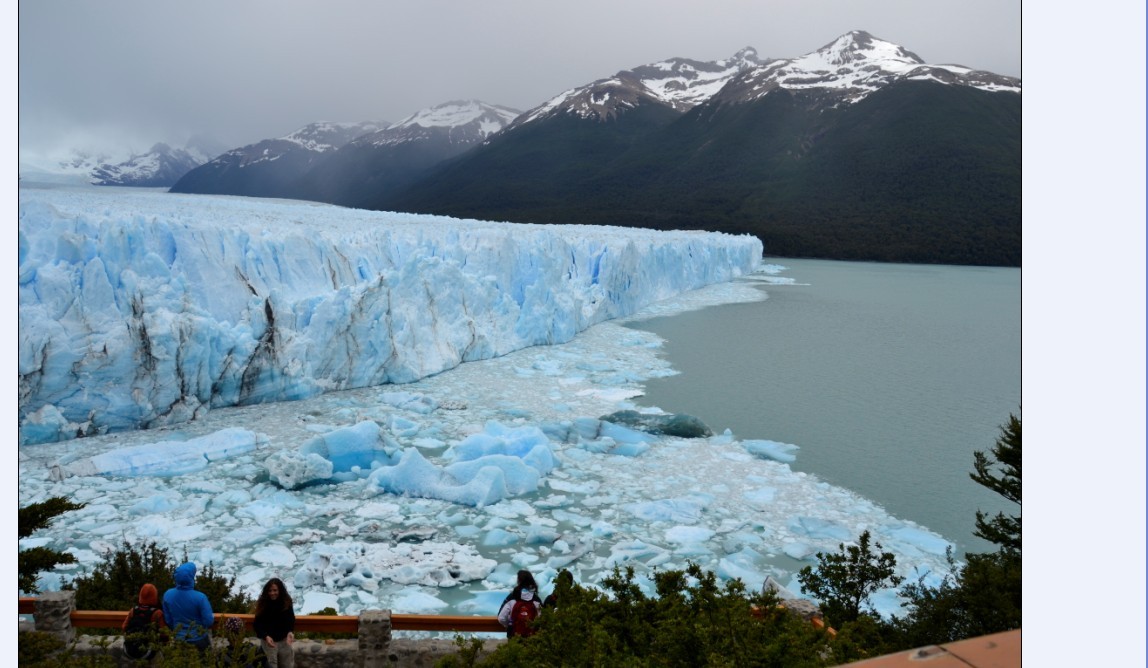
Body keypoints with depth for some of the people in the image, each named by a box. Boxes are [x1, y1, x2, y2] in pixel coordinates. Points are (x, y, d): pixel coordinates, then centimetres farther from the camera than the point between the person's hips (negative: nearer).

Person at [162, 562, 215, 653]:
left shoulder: (167, 595, -15)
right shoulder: (200, 597, -28)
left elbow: (168, 620, -2)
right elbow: (209, 621, -21)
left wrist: (177, 630, 15)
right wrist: (212, 617, 1)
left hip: (180, 640, 3)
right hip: (199, 639, -3)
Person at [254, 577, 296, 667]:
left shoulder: (287, 602, -8)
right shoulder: (262, 604, -12)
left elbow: (291, 620, -2)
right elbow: (257, 624, -11)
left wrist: (290, 632, -22)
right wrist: (266, 636, -27)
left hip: (284, 640, 2)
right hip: (268, 641, -2)